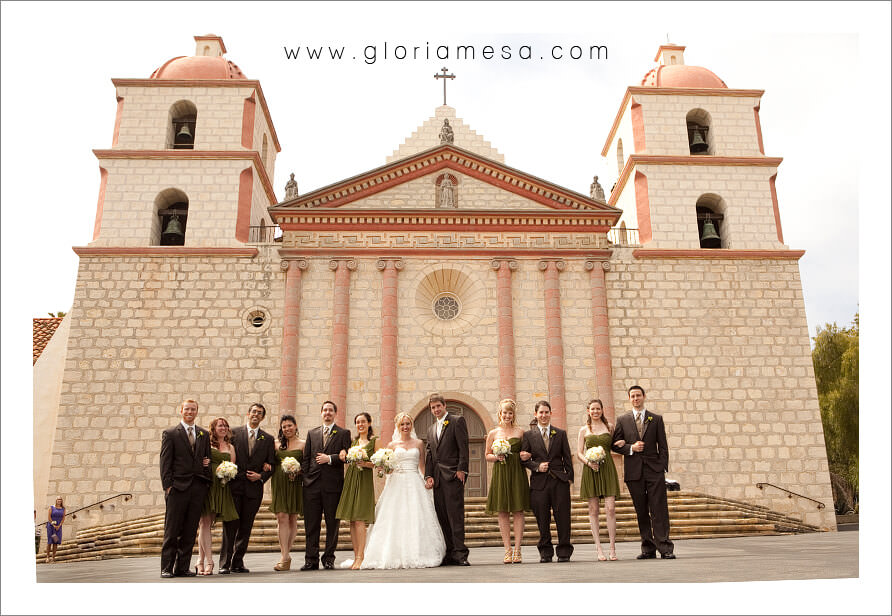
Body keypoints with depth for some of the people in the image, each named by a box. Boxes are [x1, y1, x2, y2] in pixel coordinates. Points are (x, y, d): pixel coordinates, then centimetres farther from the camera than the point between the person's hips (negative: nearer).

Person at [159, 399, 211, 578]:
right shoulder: (170, 434, 3)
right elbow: (165, 462, -1)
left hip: (199, 487, 4)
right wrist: (167, 485, -9)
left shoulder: (204, 435, 15)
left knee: (190, 531, 6)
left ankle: (182, 567, 14)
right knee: (172, 531, 0)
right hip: (178, 487, -4)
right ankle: (167, 568, 9)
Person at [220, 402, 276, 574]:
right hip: (234, 486, -2)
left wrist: (261, 476, -5)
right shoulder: (235, 432, 5)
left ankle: (238, 563, 15)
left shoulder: (268, 439, 10)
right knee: (230, 526, -3)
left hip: (254, 488, 2)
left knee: (246, 527, 6)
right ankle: (225, 563, 3)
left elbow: (271, 465, 11)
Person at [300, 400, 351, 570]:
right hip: (312, 484, 2)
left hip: (333, 484, -2)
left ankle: (329, 558, 14)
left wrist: (330, 458, -12)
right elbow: (306, 458, 13)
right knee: (311, 523, 3)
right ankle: (311, 559, 9)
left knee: (332, 523, 3)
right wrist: (305, 477, 3)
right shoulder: (312, 433, 16)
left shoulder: (343, 433, 6)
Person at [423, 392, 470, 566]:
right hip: (437, 478, 7)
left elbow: (463, 447, -6)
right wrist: (428, 475, 5)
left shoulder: (457, 421, 2)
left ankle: (460, 553, -8)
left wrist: (461, 469, -13)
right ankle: (449, 554, 10)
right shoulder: (431, 429, 22)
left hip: (453, 475, -7)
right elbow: (429, 454, 17)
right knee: (442, 516, 5)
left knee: (455, 514, -10)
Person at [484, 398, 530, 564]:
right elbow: (487, 456, 12)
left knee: (518, 511, -2)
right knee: (502, 513, 0)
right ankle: (507, 550, 7)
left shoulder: (520, 432, 9)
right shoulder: (493, 433, 9)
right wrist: (497, 456, -8)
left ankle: (517, 550, 3)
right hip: (500, 474, 1)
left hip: (517, 474, 0)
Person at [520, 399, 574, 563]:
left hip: (559, 481, 0)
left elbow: (567, 458, 10)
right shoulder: (528, 435, 8)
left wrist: (569, 477, 2)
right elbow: (524, 459, 6)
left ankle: (564, 552, 11)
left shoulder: (561, 433, 11)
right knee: (542, 519, 3)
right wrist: (537, 466, -9)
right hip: (539, 482, 0)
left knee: (562, 517, 0)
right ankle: (545, 552, 15)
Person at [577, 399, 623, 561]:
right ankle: (599, 549, 5)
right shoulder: (584, 430, 9)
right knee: (594, 510, 0)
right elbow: (579, 453, 6)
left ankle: (612, 548, -1)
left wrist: (622, 443, 2)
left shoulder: (609, 427, 12)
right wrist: (588, 462, -12)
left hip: (607, 469, 0)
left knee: (610, 508, -8)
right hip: (590, 471, 0)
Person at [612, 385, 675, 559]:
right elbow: (615, 445, 9)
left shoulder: (656, 419, 9)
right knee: (641, 512, 5)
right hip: (634, 472, 1)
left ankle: (665, 548, 0)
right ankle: (648, 549, 12)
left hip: (654, 471, -1)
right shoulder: (622, 420, 9)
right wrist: (631, 448, -9)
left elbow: (663, 447, 7)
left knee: (659, 510, -4)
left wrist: (663, 468, -2)